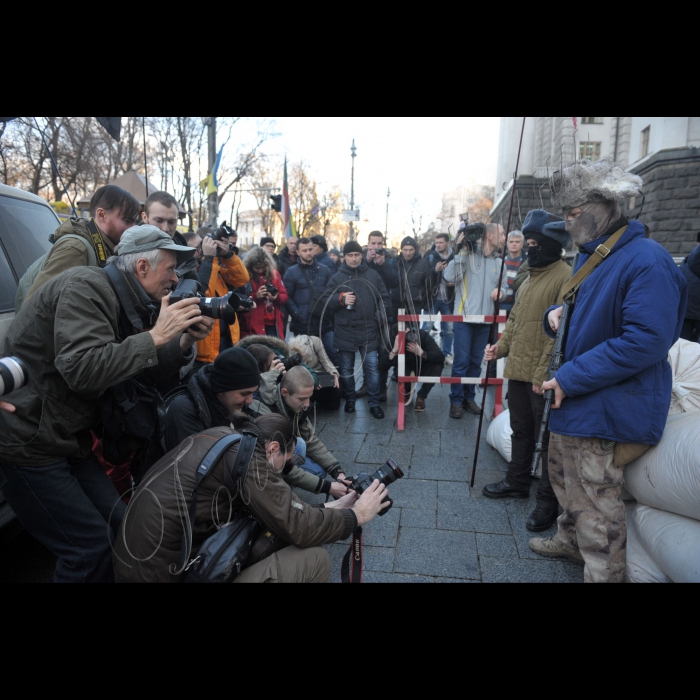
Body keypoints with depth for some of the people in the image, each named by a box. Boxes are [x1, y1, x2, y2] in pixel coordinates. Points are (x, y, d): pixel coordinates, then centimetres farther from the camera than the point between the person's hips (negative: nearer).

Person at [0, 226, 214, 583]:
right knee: (91, 547, -5)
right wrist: (155, 336, -28)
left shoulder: (123, 300, 7)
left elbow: (149, 371, 9)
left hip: (67, 439, 9)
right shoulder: (85, 287, -19)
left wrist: (184, 342, -8)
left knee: (119, 528, 10)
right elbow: (81, 369, -33)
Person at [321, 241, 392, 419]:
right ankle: (350, 399, 28)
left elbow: (384, 299, 9)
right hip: (345, 332, 1)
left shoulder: (373, 275, 7)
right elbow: (325, 301, 1)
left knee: (372, 367, 1)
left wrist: (382, 319, -4)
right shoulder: (337, 278, 5)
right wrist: (341, 299, -15)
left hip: (369, 332, 0)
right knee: (346, 369, 11)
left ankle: (375, 403, 12)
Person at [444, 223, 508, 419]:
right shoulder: (468, 255, -8)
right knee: (461, 361, -3)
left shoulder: (498, 262, 12)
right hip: (464, 317, -6)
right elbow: (449, 277, -21)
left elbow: (504, 286, 19)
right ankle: (456, 401, 9)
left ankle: (469, 398, 25)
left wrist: (500, 291, -5)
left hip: (485, 319, 6)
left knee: (476, 361, 12)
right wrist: (460, 251, -23)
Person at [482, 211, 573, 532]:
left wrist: (543, 373, -21)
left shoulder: (565, 278, -14)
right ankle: (517, 482, 37)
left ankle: (549, 501, 17)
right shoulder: (531, 278, 15)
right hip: (518, 372, 9)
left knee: (547, 438, 4)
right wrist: (502, 346, 6)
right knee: (521, 431, 20)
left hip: (543, 377, -8)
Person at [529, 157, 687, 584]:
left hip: (607, 407, -10)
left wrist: (571, 378, -25)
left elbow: (646, 341, -27)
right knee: (565, 479, 26)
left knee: (595, 502, 2)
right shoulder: (590, 256, 11)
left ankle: (603, 573, 22)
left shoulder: (646, 260, -20)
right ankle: (571, 541, 49)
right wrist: (558, 314, 0)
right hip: (573, 401, 10)